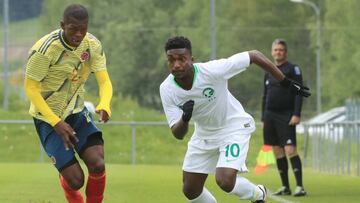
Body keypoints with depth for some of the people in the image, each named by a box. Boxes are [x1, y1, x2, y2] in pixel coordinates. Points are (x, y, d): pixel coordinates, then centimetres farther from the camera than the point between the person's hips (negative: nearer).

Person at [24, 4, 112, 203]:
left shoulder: (92, 45, -9)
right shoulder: (45, 49, -24)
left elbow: (104, 81, -12)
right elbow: (30, 88, -19)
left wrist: (104, 105, -35)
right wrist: (56, 123, -25)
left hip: (77, 112, 4)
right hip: (48, 117, -4)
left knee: (97, 164, -18)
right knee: (75, 180, -9)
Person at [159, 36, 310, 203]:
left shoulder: (212, 70, -30)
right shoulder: (167, 89, -18)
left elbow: (254, 55, -19)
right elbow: (178, 134, -17)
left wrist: (285, 82, -13)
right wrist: (185, 119, -40)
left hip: (234, 127, -5)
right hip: (204, 132, 5)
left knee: (225, 182, -23)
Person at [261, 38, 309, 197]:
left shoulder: (293, 69, -2)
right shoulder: (269, 72, 15)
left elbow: (299, 93, -9)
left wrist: (296, 114, -17)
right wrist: (263, 118, 15)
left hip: (286, 117, -6)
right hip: (270, 115, 6)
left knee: (290, 150, -15)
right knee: (278, 152, 6)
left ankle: (299, 186, -18)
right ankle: (285, 187, 12)